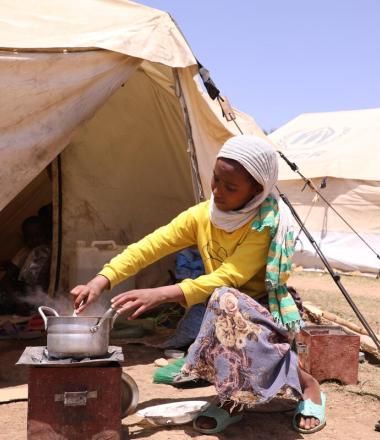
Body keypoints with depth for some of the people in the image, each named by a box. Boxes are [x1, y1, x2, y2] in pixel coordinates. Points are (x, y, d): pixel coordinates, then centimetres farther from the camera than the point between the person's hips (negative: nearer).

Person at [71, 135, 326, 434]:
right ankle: (234, 399, -3)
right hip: (228, 314, 4)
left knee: (227, 302, -37)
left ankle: (306, 384, -17)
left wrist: (161, 295, -43)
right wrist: (102, 280, -28)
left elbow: (227, 278, -33)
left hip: (264, 311, -4)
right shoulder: (201, 216, -8)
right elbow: (148, 246, -14)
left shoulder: (267, 224, -24)